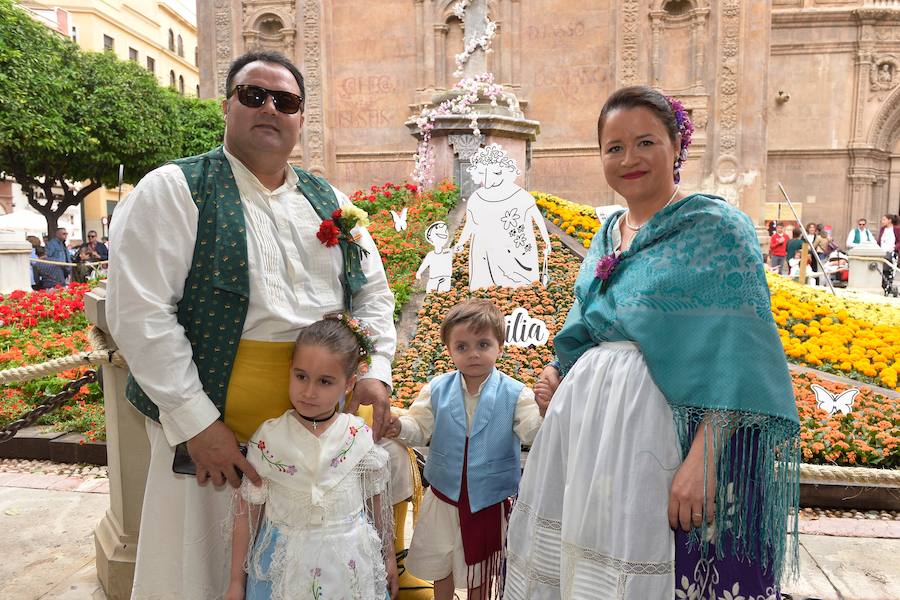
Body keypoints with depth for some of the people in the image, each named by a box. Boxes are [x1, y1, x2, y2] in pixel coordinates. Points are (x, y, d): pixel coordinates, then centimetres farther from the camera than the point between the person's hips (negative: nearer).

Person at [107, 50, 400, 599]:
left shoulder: (330, 202, 10)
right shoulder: (173, 191, -5)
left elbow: (373, 293, 14)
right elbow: (138, 311, -13)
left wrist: (374, 371, -2)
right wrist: (197, 423, -16)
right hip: (209, 429, -4)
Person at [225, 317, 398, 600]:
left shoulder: (362, 438, -12)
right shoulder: (268, 438, -14)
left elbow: (378, 501, 2)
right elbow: (247, 511, -3)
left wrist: (388, 556, 12)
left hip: (348, 561, 1)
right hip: (286, 563, 0)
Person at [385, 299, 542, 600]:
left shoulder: (515, 393, -14)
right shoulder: (437, 389, -9)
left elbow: (533, 433, -21)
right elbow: (420, 427, -3)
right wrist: (400, 426, -25)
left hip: (490, 500, -2)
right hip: (444, 497, 2)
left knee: (480, 569, 21)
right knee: (440, 564, 24)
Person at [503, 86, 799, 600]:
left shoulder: (716, 228, -8)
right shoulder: (607, 236, 13)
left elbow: (737, 361, -15)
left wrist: (703, 459, -23)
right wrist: (559, 371, 5)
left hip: (669, 430, -6)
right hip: (591, 424, 7)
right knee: (584, 557, 16)